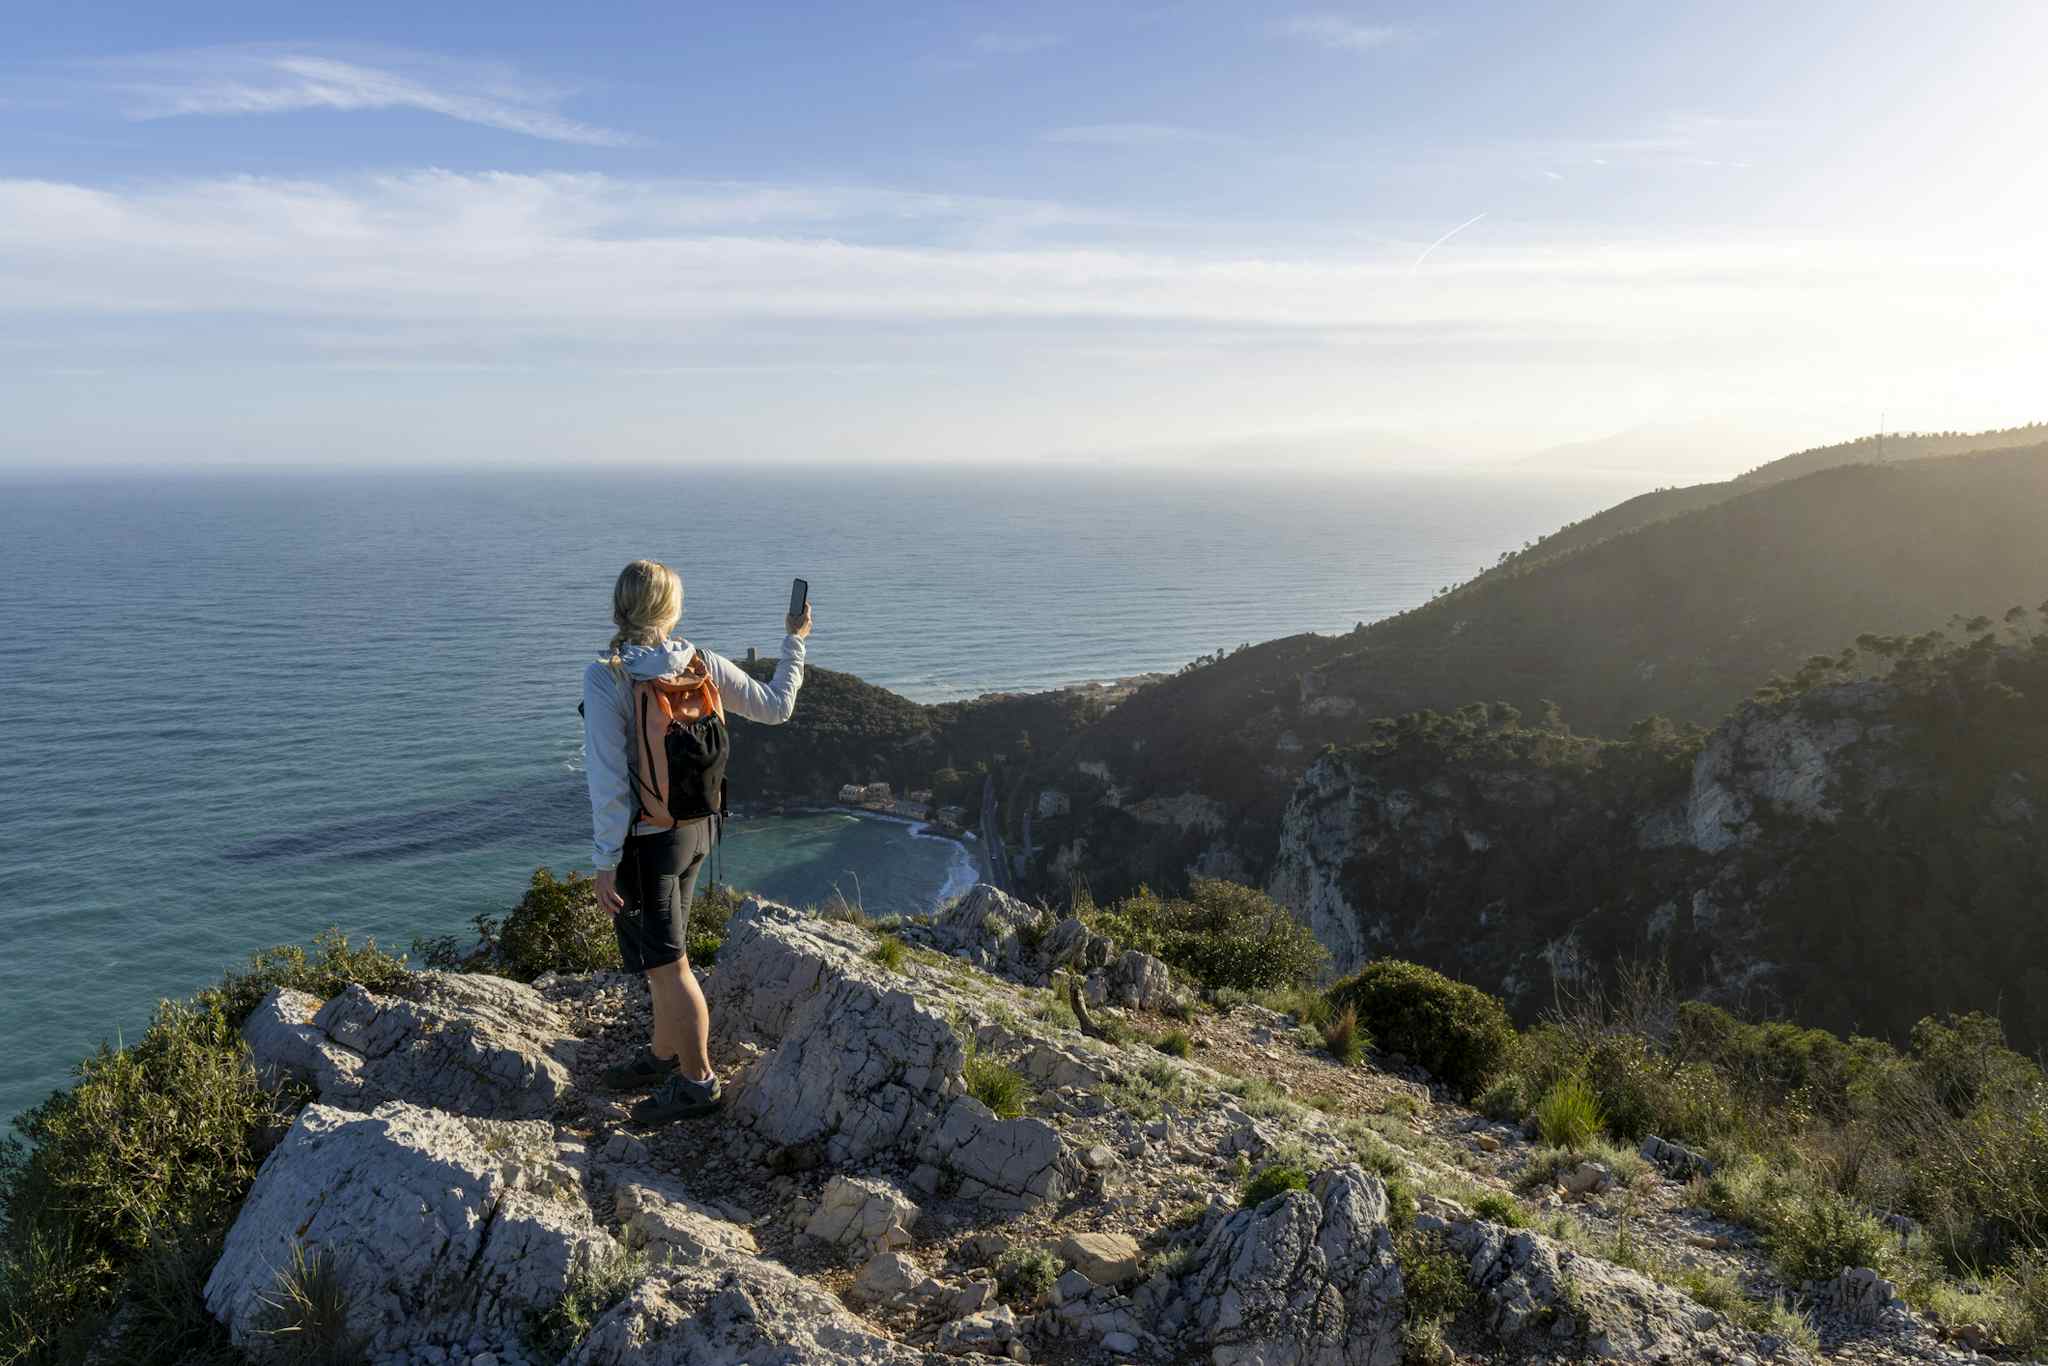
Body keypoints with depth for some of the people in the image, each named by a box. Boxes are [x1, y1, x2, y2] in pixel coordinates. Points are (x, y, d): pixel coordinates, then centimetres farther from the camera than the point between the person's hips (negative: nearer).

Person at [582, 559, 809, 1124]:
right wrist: (795, 642, 22)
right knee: (663, 954, 23)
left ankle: (697, 1081, 19)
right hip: (695, 827, 7)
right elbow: (775, 707, 8)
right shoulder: (702, 666, -5)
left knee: (666, 965, 7)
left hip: (645, 839, -6)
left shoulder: (606, 678, -19)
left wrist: (605, 862, -14)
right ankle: (663, 1056, 40)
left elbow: (609, 780, -20)